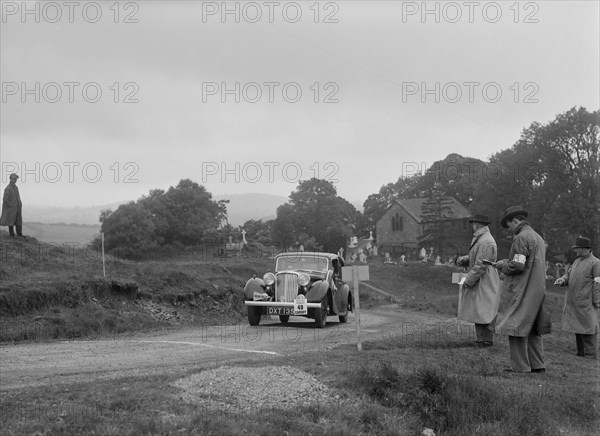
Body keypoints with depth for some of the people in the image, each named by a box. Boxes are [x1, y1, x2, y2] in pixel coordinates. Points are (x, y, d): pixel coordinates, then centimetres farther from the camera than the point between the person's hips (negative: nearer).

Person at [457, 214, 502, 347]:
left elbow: (480, 266, -23)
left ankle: (487, 340, 3)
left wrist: (468, 281, -17)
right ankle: (481, 338, 21)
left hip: (485, 283, -10)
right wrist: (463, 259, -2)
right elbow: (474, 258, 18)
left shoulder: (485, 242, -20)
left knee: (484, 312, -4)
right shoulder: (479, 239, 14)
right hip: (479, 283, 10)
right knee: (478, 311, 14)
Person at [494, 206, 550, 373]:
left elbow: (518, 265, -19)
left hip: (525, 291, -10)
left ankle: (520, 366, -6)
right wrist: (507, 262, 15)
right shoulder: (538, 237, 17)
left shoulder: (521, 237, -13)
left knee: (515, 327, -6)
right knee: (533, 329, 14)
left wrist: (504, 265, -1)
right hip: (538, 290, 10)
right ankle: (537, 365, 16)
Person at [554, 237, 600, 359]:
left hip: (586, 303, -8)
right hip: (573, 303, 8)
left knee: (588, 330, -7)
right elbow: (569, 274, 18)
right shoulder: (577, 261, 16)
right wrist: (562, 280, -6)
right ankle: (580, 353, 21)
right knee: (577, 329, 13)